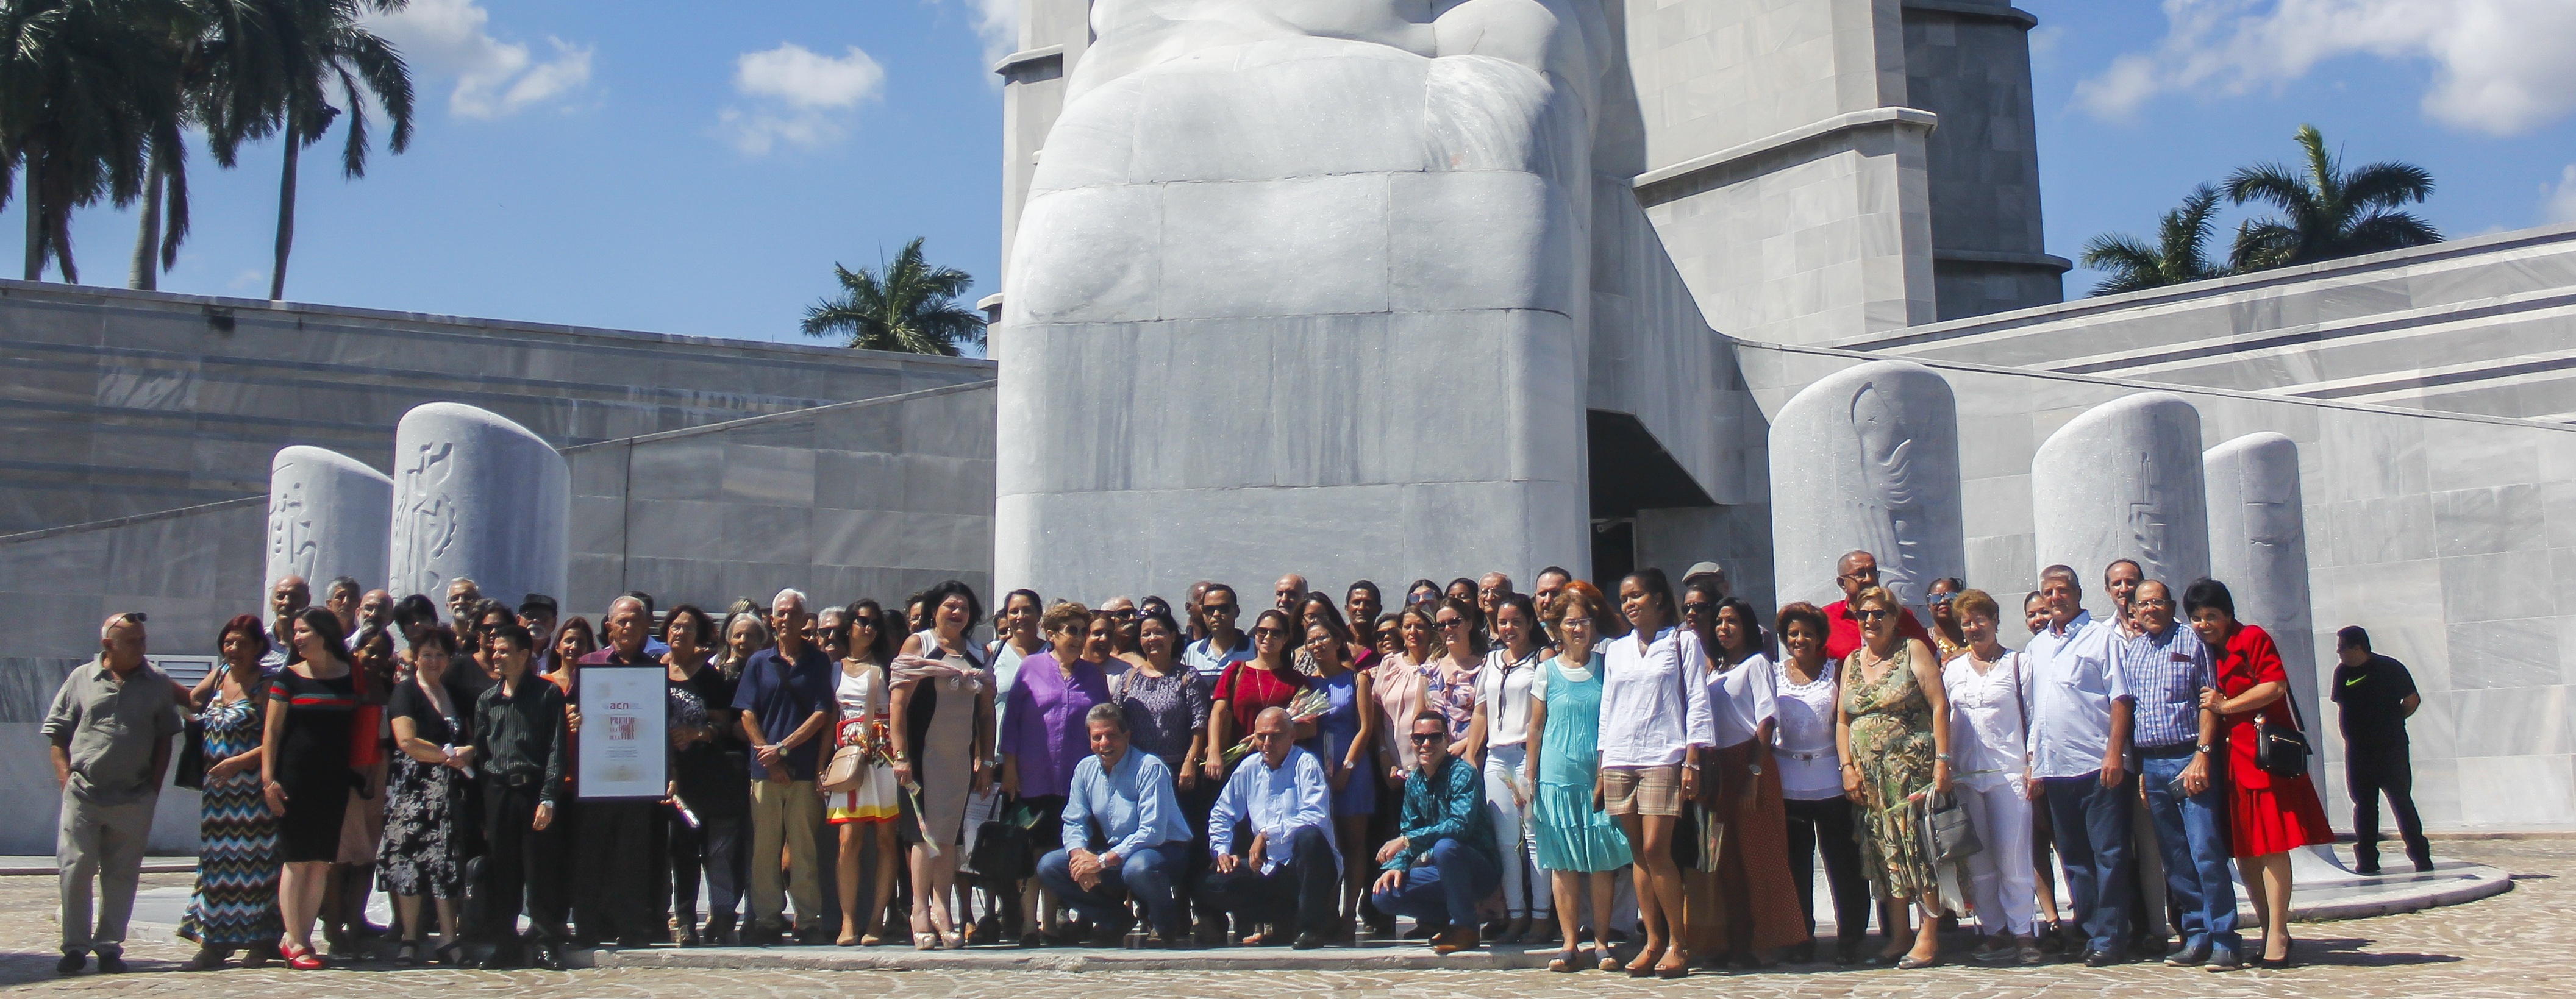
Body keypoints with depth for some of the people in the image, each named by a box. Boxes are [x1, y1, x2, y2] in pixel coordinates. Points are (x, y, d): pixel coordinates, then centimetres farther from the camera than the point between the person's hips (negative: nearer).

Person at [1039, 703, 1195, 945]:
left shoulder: (1150, 769, -17)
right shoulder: (1085, 770, 3)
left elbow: (1152, 832, -23)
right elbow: (1074, 823, 5)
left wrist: (1103, 861, -26)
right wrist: (1080, 854, -18)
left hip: (1162, 849, -6)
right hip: (1112, 852, 6)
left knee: (1137, 868, -41)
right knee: (1048, 866, -9)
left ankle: (1168, 928, -9)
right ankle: (1115, 920, 3)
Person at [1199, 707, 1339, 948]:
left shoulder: (1305, 764, -10)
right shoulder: (1249, 769, 8)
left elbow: (1315, 818, -23)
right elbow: (1222, 814, 19)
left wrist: (1267, 835, -24)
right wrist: (1222, 851, 2)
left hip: (1305, 866, -6)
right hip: (1269, 870, 6)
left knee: (1310, 836, -38)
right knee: (1209, 888, -12)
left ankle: (1312, 926, -24)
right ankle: (1290, 919, -5)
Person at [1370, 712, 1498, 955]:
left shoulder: (1462, 773, -16)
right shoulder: (1414, 782, 7)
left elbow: (1460, 826, -29)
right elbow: (1408, 832, 11)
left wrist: (1407, 841, -31)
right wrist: (1397, 866, -8)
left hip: (1480, 868, -7)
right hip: (1441, 871, 7)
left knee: (1445, 847, -37)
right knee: (1384, 894, -13)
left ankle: (1465, 928, -18)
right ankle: (1447, 918, 9)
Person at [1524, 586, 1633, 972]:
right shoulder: (1547, 670, 5)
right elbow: (1536, 726, 8)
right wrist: (1530, 774, 4)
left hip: (1599, 776, 1)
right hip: (1558, 777, 0)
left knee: (1602, 861, 1)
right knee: (1563, 863, 1)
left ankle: (1601, 942, 9)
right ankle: (1570, 945, 6)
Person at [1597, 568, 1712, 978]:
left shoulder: (1683, 641, 5)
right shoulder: (1617, 651, 17)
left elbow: (1697, 703, 0)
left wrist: (1692, 762, -8)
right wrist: (1601, 772, 13)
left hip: (1664, 758, -4)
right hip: (1620, 761, 4)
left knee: (1656, 849, -12)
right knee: (1639, 853, 3)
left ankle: (1678, 943, -2)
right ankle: (1653, 941, 8)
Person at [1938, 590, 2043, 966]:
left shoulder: (2018, 664, 5)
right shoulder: (1952, 669, 14)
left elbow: (2033, 716, 3)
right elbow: (1943, 721, 15)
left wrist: (2032, 764, -5)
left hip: (2009, 771, -4)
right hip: (1965, 775, 4)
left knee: (2013, 856, -7)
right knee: (1978, 861, 3)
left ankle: (2022, 932, 0)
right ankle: (1995, 931, 9)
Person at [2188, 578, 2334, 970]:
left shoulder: (2252, 639, -3)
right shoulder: (2205, 652, 17)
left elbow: (2276, 686, -14)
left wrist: (2227, 705, -11)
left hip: (2263, 754, -7)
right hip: (2230, 758, 7)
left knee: (2271, 847, -8)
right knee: (2243, 850, 7)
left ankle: (2277, 939, -7)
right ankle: (2270, 930, 17)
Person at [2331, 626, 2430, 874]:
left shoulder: (2390, 668, -8)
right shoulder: (2342, 672, 7)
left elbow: (2413, 701, -4)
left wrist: (2391, 721, 3)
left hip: (2391, 749, -5)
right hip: (2357, 750, 5)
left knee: (2401, 802, -4)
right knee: (2363, 805, 7)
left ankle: (2421, 856, 3)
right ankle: (2367, 861, 11)